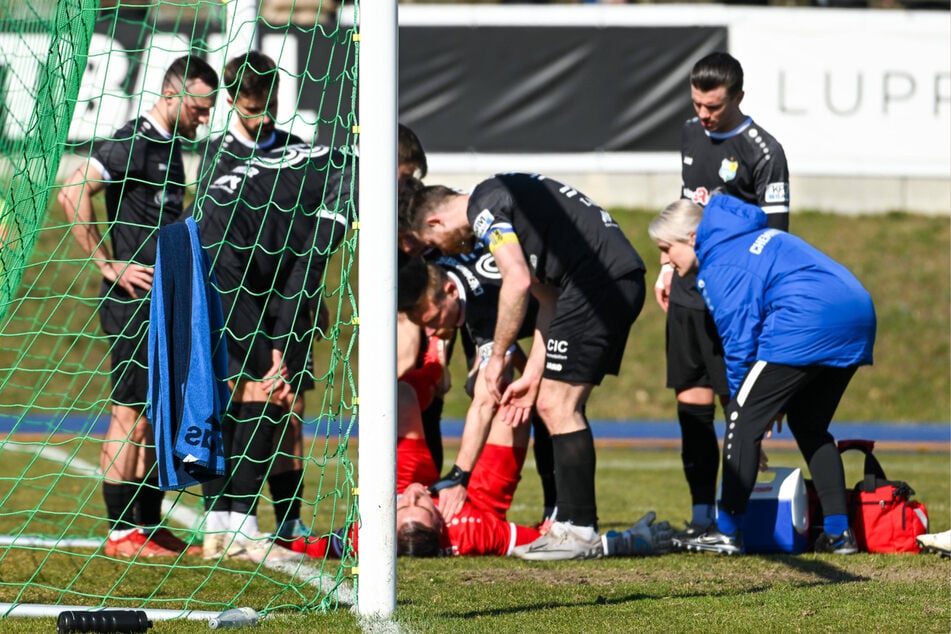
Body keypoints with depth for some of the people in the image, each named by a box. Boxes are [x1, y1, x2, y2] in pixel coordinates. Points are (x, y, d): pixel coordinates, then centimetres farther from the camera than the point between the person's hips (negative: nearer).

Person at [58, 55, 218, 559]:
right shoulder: (134, 143, -13)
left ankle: (149, 526, 17)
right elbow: (73, 193, -22)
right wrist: (109, 265, -20)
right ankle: (122, 532, -6)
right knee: (130, 415, -8)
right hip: (134, 303, -10)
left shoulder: (169, 146, 16)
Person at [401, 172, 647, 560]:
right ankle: (570, 521, 11)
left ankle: (579, 531, -7)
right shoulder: (504, 196, 25)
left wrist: (497, 357, -6)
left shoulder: (483, 207, -5)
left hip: (599, 280, -10)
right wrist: (532, 374, 20)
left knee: (557, 405, -7)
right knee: (555, 404, 12)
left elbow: (518, 282, -16)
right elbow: (550, 297, 24)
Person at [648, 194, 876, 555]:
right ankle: (838, 532, 15)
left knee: (744, 419, -1)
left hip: (807, 327, -10)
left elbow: (740, 344, -3)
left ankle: (727, 532, -1)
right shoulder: (755, 237, 29)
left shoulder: (720, 266, 0)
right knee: (809, 427, 22)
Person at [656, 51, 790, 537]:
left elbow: (775, 234, -9)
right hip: (686, 295, 7)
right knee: (692, 403, 6)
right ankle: (701, 512, 11)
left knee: (739, 405, -6)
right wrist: (668, 265, 23)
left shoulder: (762, 152, -10)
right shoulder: (691, 134, 12)